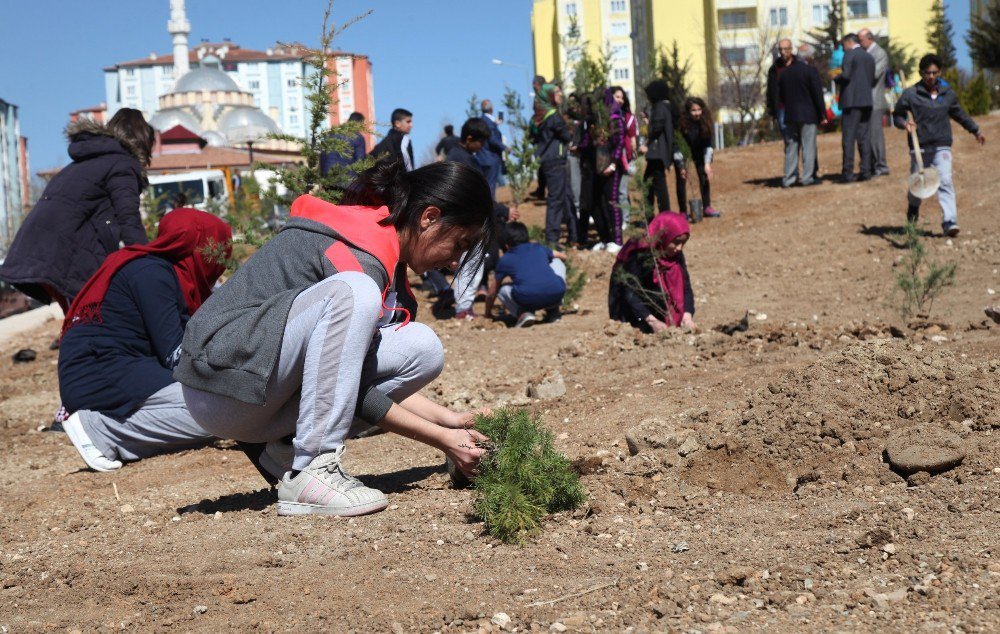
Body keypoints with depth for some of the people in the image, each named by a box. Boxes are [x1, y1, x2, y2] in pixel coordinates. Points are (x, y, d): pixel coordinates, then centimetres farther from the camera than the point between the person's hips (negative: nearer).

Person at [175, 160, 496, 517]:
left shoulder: (388, 258, 12)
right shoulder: (361, 253, -18)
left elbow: (358, 379, 16)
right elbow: (355, 392, -18)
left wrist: (448, 419, 8)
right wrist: (443, 440, -14)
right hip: (223, 382, -9)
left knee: (423, 349, -3)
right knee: (351, 293, -31)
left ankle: (286, 451, -2)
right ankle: (310, 473, -29)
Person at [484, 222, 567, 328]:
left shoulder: (505, 260, 23)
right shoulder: (539, 249, 28)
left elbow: (492, 293, 31)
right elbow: (563, 256, 50)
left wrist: (488, 314, 49)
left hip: (529, 300, -2)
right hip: (556, 294, 3)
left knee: (502, 290, 29)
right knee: (558, 262, 33)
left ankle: (524, 313, 1)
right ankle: (553, 311, 25)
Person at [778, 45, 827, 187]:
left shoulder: (786, 71, 8)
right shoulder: (811, 70, -10)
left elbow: (780, 94, 12)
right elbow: (818, 94, -11)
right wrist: (822, 114, -6)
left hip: (790, 115, 5)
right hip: (808, 115, -5)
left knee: (791, 147, 8)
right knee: (808, 146, -1)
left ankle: (788, 178, 7)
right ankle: (807, 177, -2)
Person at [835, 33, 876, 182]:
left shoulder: (850, 54, -5)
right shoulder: (869, 57, 16)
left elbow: (846, 75, -16)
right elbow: (872, 80, 15)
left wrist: (836, 78, 3)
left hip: (852, 101, -7)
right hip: (867, 101, 7)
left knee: (848, 138, -6)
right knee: (864, 137, 9)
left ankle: (848, 173, -9)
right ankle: (866, 171, 6)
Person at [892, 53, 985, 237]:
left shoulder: (948, 94, 7)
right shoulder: (911, 94, -4)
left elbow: (959, 114, 24)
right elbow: (897, 115, 5)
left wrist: (975, 131, 33)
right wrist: (905, 124, -17)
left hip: (942, 146, 1)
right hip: (919, 147, -1)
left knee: (945, 182, -12)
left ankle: (950, 222, -16)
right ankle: (913, 209, 40)